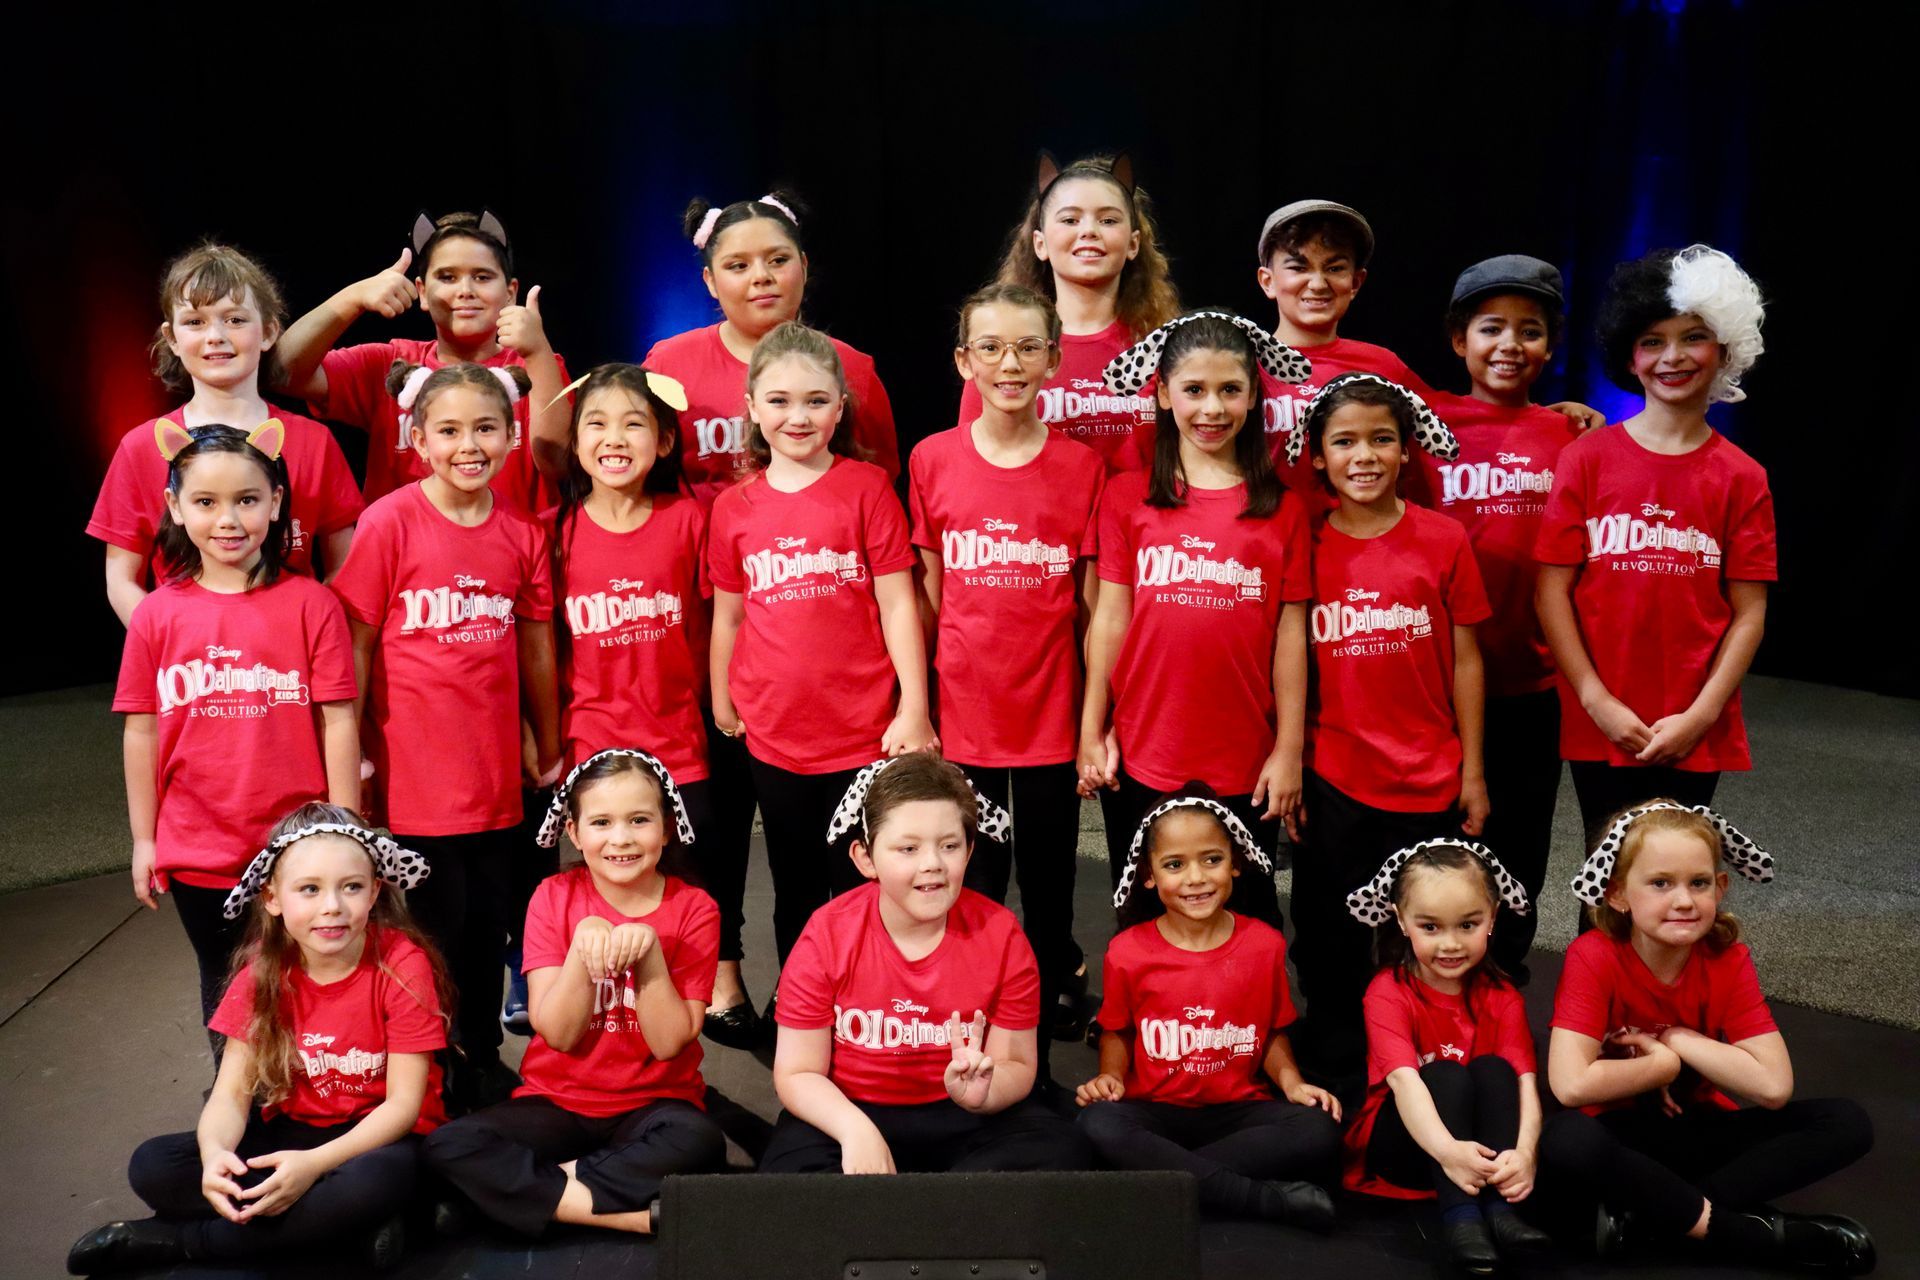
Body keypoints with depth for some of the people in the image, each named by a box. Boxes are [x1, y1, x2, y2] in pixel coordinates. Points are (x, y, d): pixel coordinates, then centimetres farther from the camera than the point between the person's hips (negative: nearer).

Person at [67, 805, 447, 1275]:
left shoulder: (402, 964, -18)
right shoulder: (263, 972, -5)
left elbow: (404, 1103, -17)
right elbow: (232, 1093, -7)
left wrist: (314, 1163, -31)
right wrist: (215, 1153, -31)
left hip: (377, 1140, -4)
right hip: (292, 1131, 5)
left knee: (375, 1181, -39)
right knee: (153, 1166, -16)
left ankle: (170, 1239, -19)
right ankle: (349, 1230, -20)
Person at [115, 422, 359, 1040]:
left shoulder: (310, 604, -8)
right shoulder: (157, 615, -2)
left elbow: (337, 722, -6)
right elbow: (142, 733, 4)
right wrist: (143, 840, 5)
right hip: (198, 856, 2)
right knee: (225, 989, 20)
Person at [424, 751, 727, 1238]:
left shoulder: (693, 910, -5)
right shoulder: (554, 897, -3)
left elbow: (669, 1043, -11)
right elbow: (557, 1033, -10)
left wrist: (648, 950, -25)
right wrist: (583, 947, -26)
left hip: (653, 1103, -2)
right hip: (557, 1101, 2)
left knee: (699, 1141, -35)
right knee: (447, 1147, -25)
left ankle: (542, 1187, -18)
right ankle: (644, 1213, -26)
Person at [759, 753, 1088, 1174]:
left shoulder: (1000, 934, -8)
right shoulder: (827, 936, -11)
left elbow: (1016, 1066, -2)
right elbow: (798, 1074, -7)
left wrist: (981, 1094, -26)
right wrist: (856, 1130, -26)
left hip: (964, 1119, 1)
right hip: (849, 1114, -1)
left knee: (1060, 1151, -24)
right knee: (789, 1169, -31)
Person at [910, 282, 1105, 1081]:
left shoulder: (1081, 465, -2)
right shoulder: (933, 459, 0)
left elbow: (1094, 601, 1)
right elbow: (925, 595, 5)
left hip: (1052, 716, 0)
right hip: (963, 715, 0)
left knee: (1048, 891, 11)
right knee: (974, 892, 9)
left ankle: (1038, 1059, 29)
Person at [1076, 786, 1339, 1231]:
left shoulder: (1264, 944, 1)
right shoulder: (1127, 952, -3)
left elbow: (1273, 1033, 9)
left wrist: (1291, 1081, -9)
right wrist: (1110, 1076, -9)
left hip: (1239, 1110, 1)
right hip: (1156, 1111, -1)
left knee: (1319, 1130, -27)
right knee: (1098, 1124, -34)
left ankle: (1162, 1172, -25)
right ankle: (1269, 1199, -30)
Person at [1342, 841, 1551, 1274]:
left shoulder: (1501, 998, -3)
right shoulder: (1388, 992, -14)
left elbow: (1524, 1083, -18)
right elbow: (1404, 1079, -31)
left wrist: (1524, 1151, -39)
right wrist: (1446, 1150, -49)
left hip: (1482, 1147, 3)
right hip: (1403, 1145, -3)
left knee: (1492, 1069, -22)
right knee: (1446, 1075, -28)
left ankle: (1498, 1208, -32)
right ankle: (1459, 1214, -36)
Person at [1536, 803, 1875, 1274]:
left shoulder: (1729, 960, -7)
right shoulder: (1593, 957, -17)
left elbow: (1773, 1087, -16)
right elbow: (1571, 1085, -28)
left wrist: (1675, 1040, -17)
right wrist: (1666, 1065, -16)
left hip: (1698, 1131, 5)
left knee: (1847, 1123, -14)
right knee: (1566, 1143, -38)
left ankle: (1652, 1213, -23)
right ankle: (1737, 1230, -25)